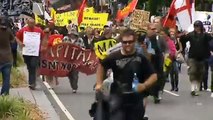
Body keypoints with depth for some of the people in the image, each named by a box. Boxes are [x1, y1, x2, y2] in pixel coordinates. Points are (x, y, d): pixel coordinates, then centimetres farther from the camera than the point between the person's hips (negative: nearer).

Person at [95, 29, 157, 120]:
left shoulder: (141, 58, -4)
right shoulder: (114, 57, -3)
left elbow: (153, 76, -1)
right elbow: (101, 65, 16)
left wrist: (144, 85, -19)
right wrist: (99, 83, 10)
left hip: (136, 99, 1)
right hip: (117, 96, -1)